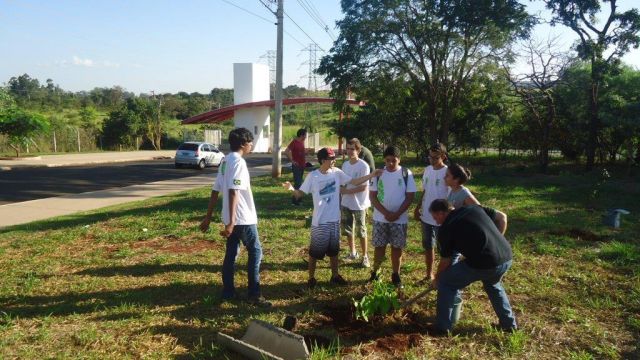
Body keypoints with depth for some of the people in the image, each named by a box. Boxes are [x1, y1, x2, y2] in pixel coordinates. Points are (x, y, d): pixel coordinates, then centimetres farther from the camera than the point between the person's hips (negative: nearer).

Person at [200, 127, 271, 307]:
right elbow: (233, 192, -26)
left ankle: (228, 292, 22)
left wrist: (208, 217, 16)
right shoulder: (238, 162, -17)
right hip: (243, 218, -9)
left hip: (233, 218, 9)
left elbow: (215, 191, 13)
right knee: (255, 251, 0)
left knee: (231, 253, 14)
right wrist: (231, 221, -29)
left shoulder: (225, 161, 12)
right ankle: (254, 295, 3)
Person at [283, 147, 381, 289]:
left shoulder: (337, 173, -1)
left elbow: (355, 182, 4)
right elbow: (300, 193, -9)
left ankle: (335, 275, 34)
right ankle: (311, 278, 23)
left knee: (334, 249, 18)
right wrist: (291, 188, -30)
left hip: (334, 219, 4)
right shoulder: (313, 176, -12)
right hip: (320, 221, -4)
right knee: (315, 251, 7)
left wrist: (372, 175, -1)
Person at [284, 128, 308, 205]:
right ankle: (294, 200, -2)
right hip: (296, 166, -8)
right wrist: (292, 161, -19)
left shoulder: (302, 142, 11)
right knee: (297, 183, -8)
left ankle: (298, 198, 23)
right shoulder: (294, 142, -14)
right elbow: (286, 152, -22)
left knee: (299, 183, 14)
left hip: (302, 165, 8)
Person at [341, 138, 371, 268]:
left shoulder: (363, 166, -16)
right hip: (346, 203, 6)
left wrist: (346, 191, -21)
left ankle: (365, 256, 19)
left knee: (361, 231, 4)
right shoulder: (345, 164, 4)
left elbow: (363, 187, -19)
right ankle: (353, 253, 32)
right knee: (347, 230, 15)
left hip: (359, 204, -6)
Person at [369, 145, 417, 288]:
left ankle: (396, 275, 21)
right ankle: (375, 273, 21)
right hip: (380, 218, 1)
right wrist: (385, 213, -13)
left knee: (397, 247, 8)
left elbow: (410, 197, -5)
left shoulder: (406, 174, -5)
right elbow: (372, 196, -3)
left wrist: (397, 214, -14)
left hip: (400, 219, -1)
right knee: (379, 246, 7)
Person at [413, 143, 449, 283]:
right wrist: (418, 208, 12)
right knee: (428, 246, 16)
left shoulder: (447, 173, -15)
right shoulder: (427, 170, 4)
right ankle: (429, 274, 31)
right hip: (426, 216, 6)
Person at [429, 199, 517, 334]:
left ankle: (443, 328, 17)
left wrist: (436, 280, 29)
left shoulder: (445, 229, 3)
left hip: (481, 264, -6)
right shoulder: (474, 208, 17)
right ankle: (509, 324, 42)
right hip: (507, 257, 7)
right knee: (493, 285, 38)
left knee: (446, 284, 14)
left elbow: (445, 261, 11)